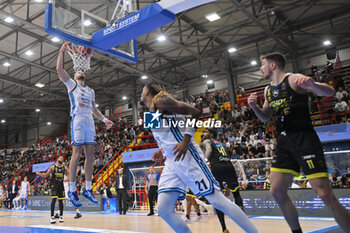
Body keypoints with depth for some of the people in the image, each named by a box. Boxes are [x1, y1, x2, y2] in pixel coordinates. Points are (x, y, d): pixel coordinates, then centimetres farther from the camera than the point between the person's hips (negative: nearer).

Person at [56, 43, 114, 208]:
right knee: (77, 153, -12)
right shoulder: (71, 84, 13)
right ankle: (72, 190, -7)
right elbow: (59, 70, 0)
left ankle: (88, 189, 5)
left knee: (90, 154, 0)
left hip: (90, 122, 6)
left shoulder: (91, 91, 27)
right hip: (78, 120, -5)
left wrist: (104, 119, 12)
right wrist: (61, 52, 2)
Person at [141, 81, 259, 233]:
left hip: (187, 157, -9)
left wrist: (185, 141, -19)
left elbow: (194, 112, -13)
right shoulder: (152, 112, 22)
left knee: (218, 201, -7)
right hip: (171, 162, 9)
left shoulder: (160, 100, -4)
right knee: (163, 210, 0)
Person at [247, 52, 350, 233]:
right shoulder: (268, 90, 16)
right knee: (276, 191, 4)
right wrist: (254, 106, 4)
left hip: (305, 139, -7)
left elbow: (330, 92, -13)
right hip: (284, 142, 7)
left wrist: (312, 85, -35)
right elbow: (265, 117, 25)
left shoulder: (294, 79, -5)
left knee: (325, 194, -12)